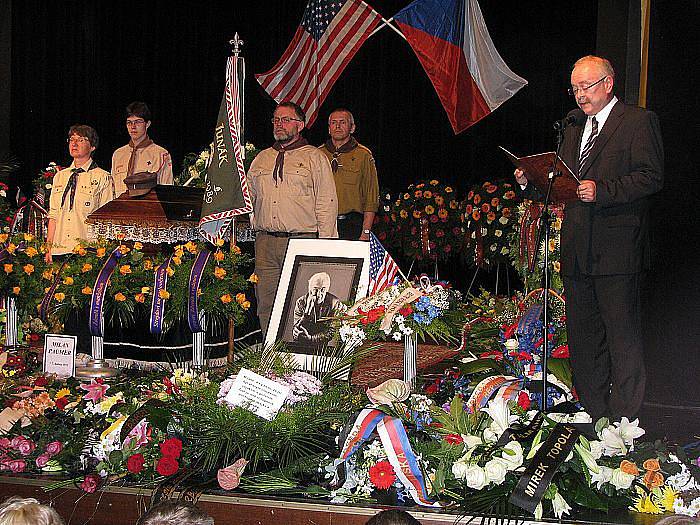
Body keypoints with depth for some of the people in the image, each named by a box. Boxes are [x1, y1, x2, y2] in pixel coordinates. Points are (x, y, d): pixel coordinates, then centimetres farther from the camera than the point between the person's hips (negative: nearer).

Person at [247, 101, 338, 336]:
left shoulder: (315, 158, 5)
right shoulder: (261, 159, 19)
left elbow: (327, 203, 0)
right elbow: (247, 198, 24)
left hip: (302, 241, -4)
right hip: (265, 242, 4)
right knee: (266, 305, 3)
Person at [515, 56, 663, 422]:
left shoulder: (638, 121, -3)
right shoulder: (574, 127, 20)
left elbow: (651, 178, -12)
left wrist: (601, 190, -22)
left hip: (616, 249, -7)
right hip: (577, 250, 7)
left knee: (622, 335, -4)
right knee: (582, 336, 11)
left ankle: (623, 421, 3)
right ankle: (592, 415, 20)